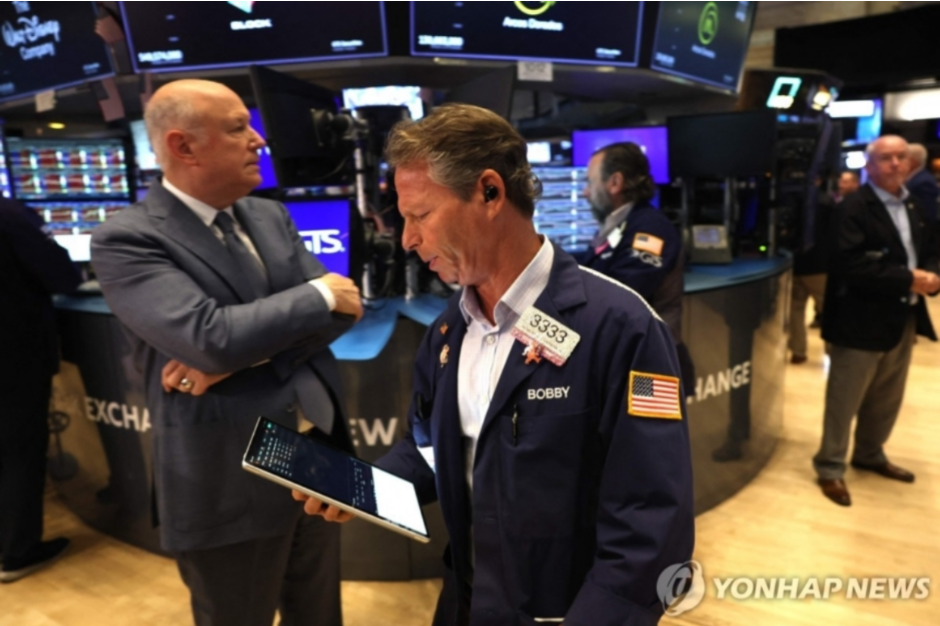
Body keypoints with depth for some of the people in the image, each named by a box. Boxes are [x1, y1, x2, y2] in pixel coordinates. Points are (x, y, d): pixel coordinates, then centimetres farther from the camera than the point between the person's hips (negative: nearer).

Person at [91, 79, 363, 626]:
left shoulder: (270, 216, 7)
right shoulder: (127, 240, -13)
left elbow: (343, 306, -2)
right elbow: (210, 336, -27)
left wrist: (241, 354, -16)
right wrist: (319, 296, -15)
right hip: (231, 487, -6)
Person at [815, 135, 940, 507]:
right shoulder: (853, 209, -14)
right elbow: (851, 267, -24)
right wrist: (907, 279, -21)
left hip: (903, 319, 8)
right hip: (861, 321, -8)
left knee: (887, 399, 19)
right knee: (844, 401, 2)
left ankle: (870, 455, 38)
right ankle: (830, 468, 15)